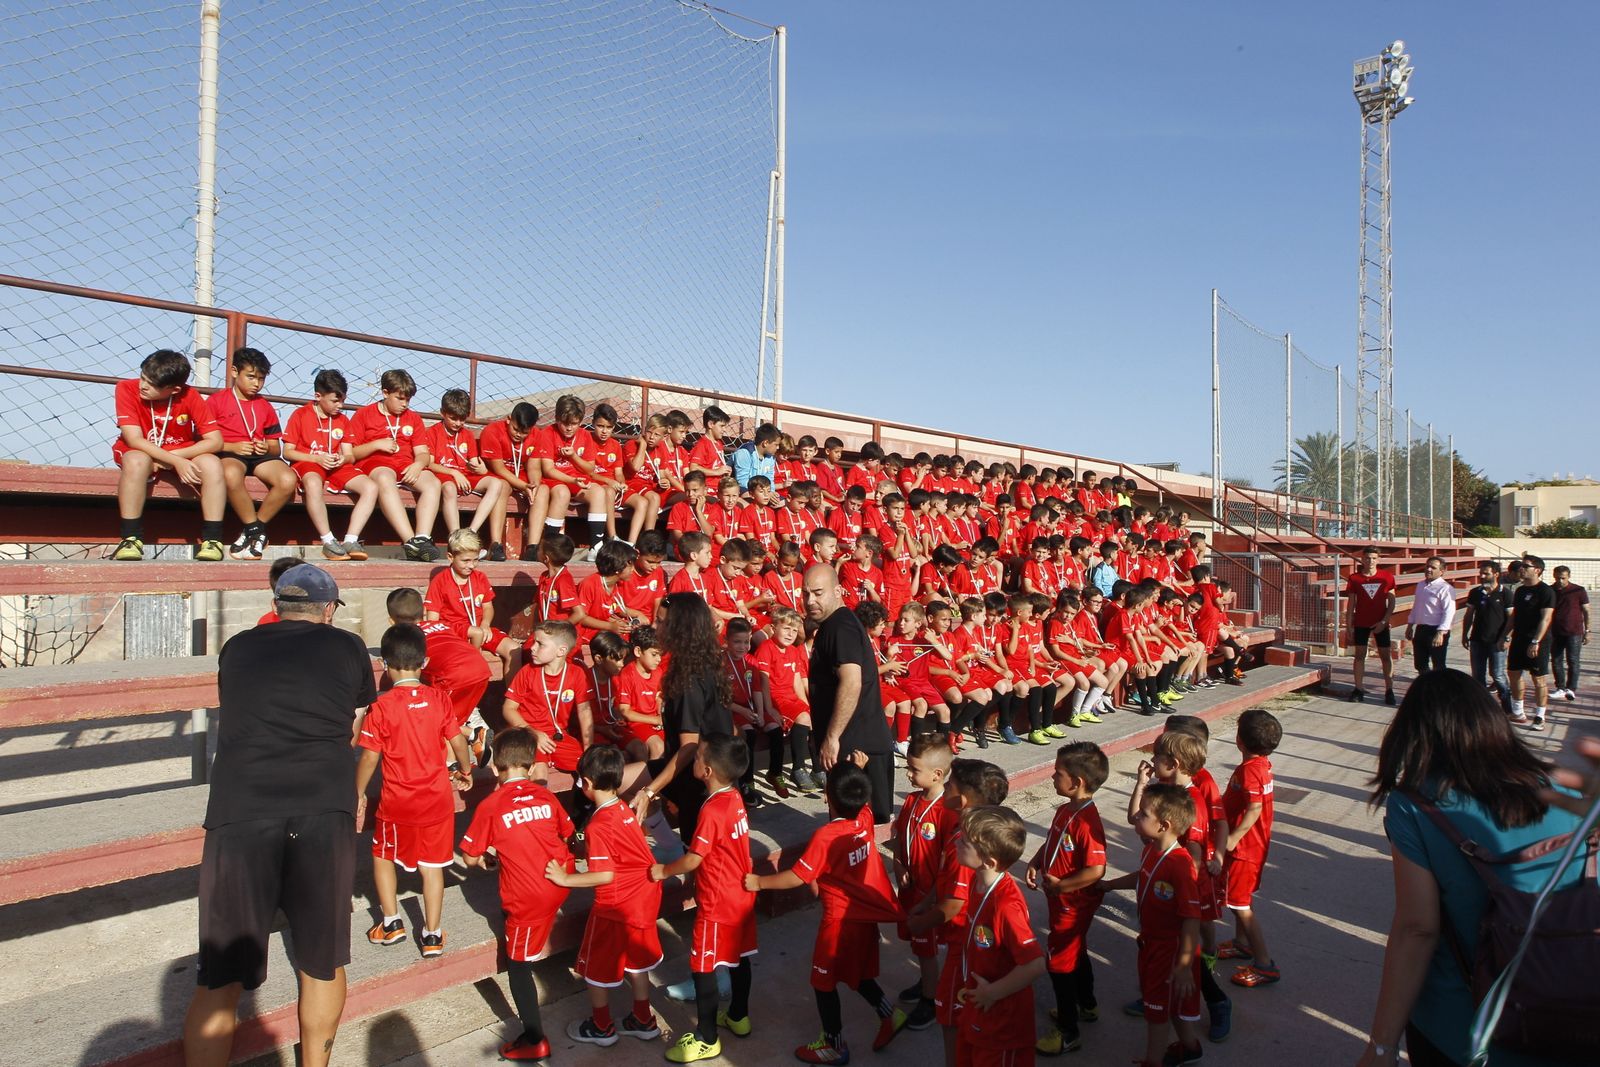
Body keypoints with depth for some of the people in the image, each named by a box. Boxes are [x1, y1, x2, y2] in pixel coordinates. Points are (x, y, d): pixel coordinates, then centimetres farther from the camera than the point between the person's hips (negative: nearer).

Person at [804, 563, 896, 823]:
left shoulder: (840, 627, -16)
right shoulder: (833, 625, 17)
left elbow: (851, 683, -27)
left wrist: (831, 738, -24)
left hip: (855, 747, -10)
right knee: (875, 823, 15)